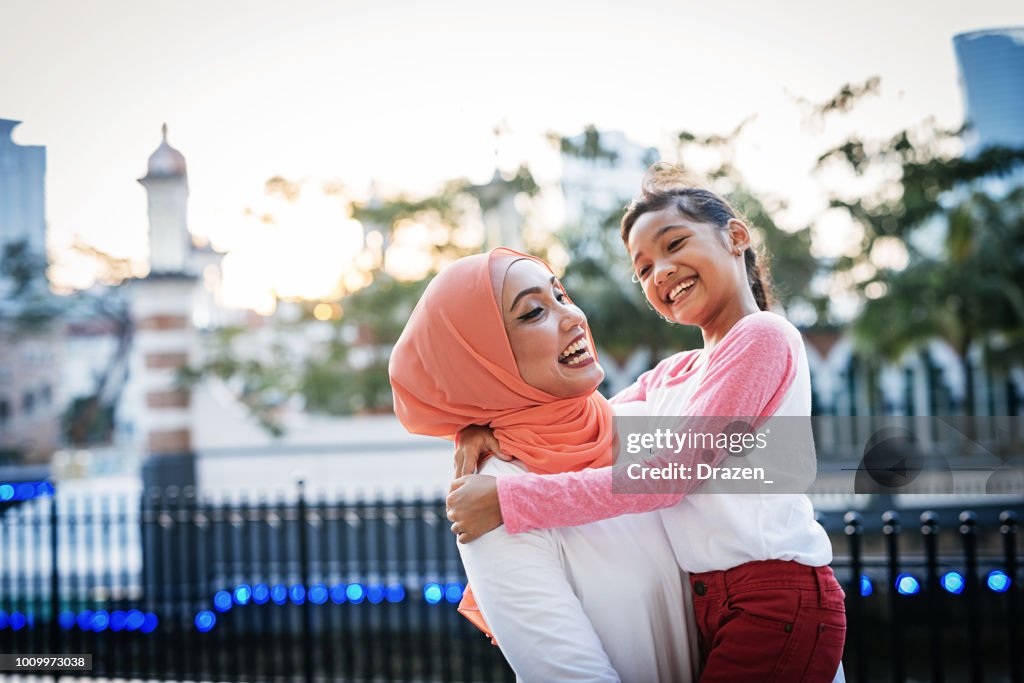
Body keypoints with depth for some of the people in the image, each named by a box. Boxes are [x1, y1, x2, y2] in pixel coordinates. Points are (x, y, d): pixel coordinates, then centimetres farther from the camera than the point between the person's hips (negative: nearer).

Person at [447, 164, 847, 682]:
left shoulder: (763, 337, -6)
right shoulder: (669, 376, 21)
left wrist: (508, 501, -15)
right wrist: (493, 427, -8)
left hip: (776, 604, -7)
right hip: (705, 608, 7)